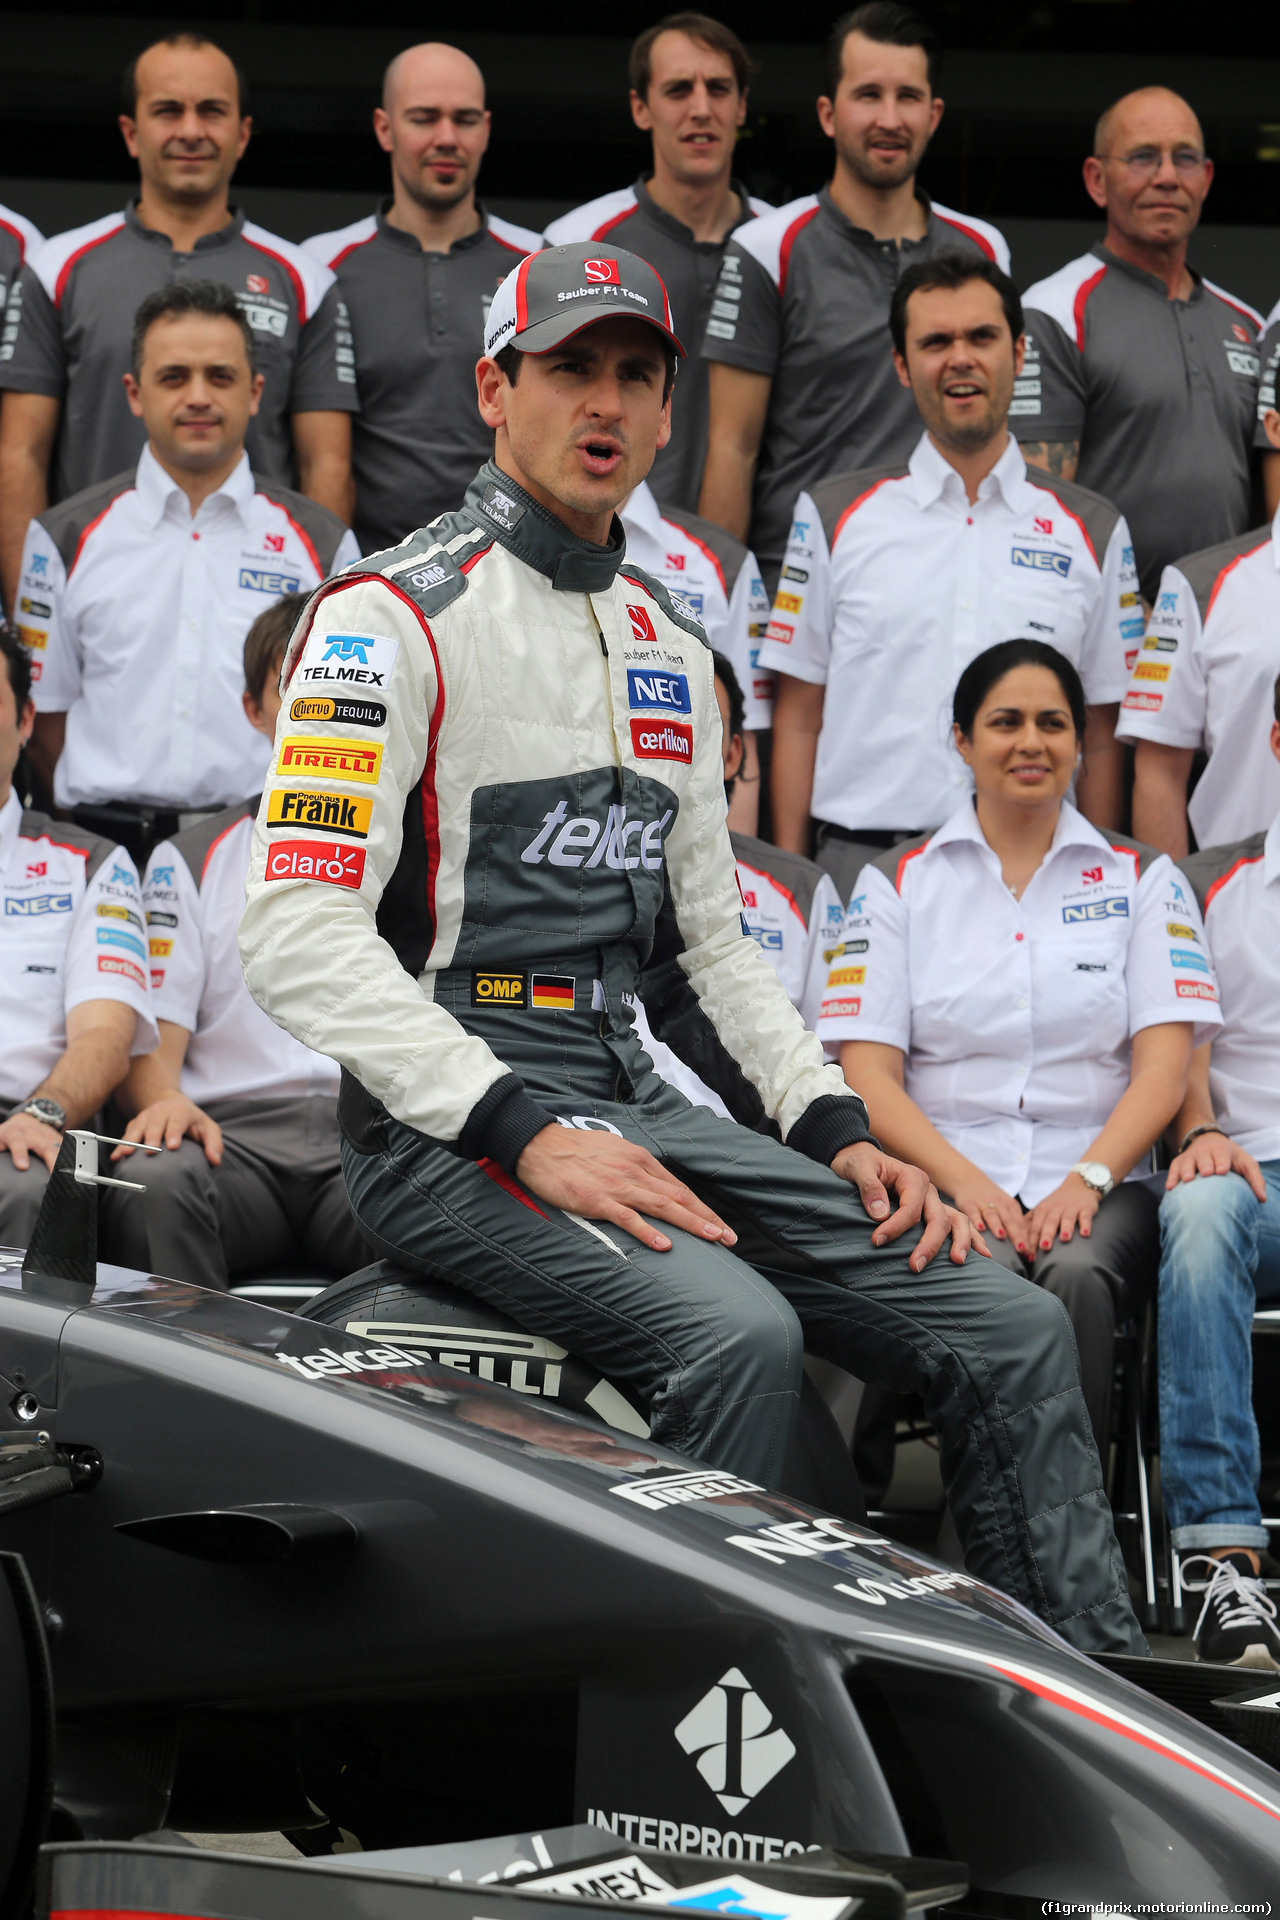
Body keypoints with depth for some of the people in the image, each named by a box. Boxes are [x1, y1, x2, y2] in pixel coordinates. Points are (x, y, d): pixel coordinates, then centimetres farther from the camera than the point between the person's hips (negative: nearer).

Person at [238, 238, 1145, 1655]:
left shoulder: (669, 645, 20)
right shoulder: (394, 615, -5)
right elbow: (298, 933, -15)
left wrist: (839, 1132, 7)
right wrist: (527, 1134, -23)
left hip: (636, 1103, 7)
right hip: (445, 1129, -7)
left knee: (1014, 1335, -6)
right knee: (737, 1334, -34)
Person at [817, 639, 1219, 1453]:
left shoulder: (1144, 880, 15)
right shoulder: (898, 883, 13)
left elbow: (1164, 1066, 4)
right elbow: (868, 1073, 4)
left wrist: (1086, 1180, -13)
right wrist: (963, 1181, -13)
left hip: (1099, 1186, 0)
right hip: (945, 1182, 0)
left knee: (1078, 1274, -34)